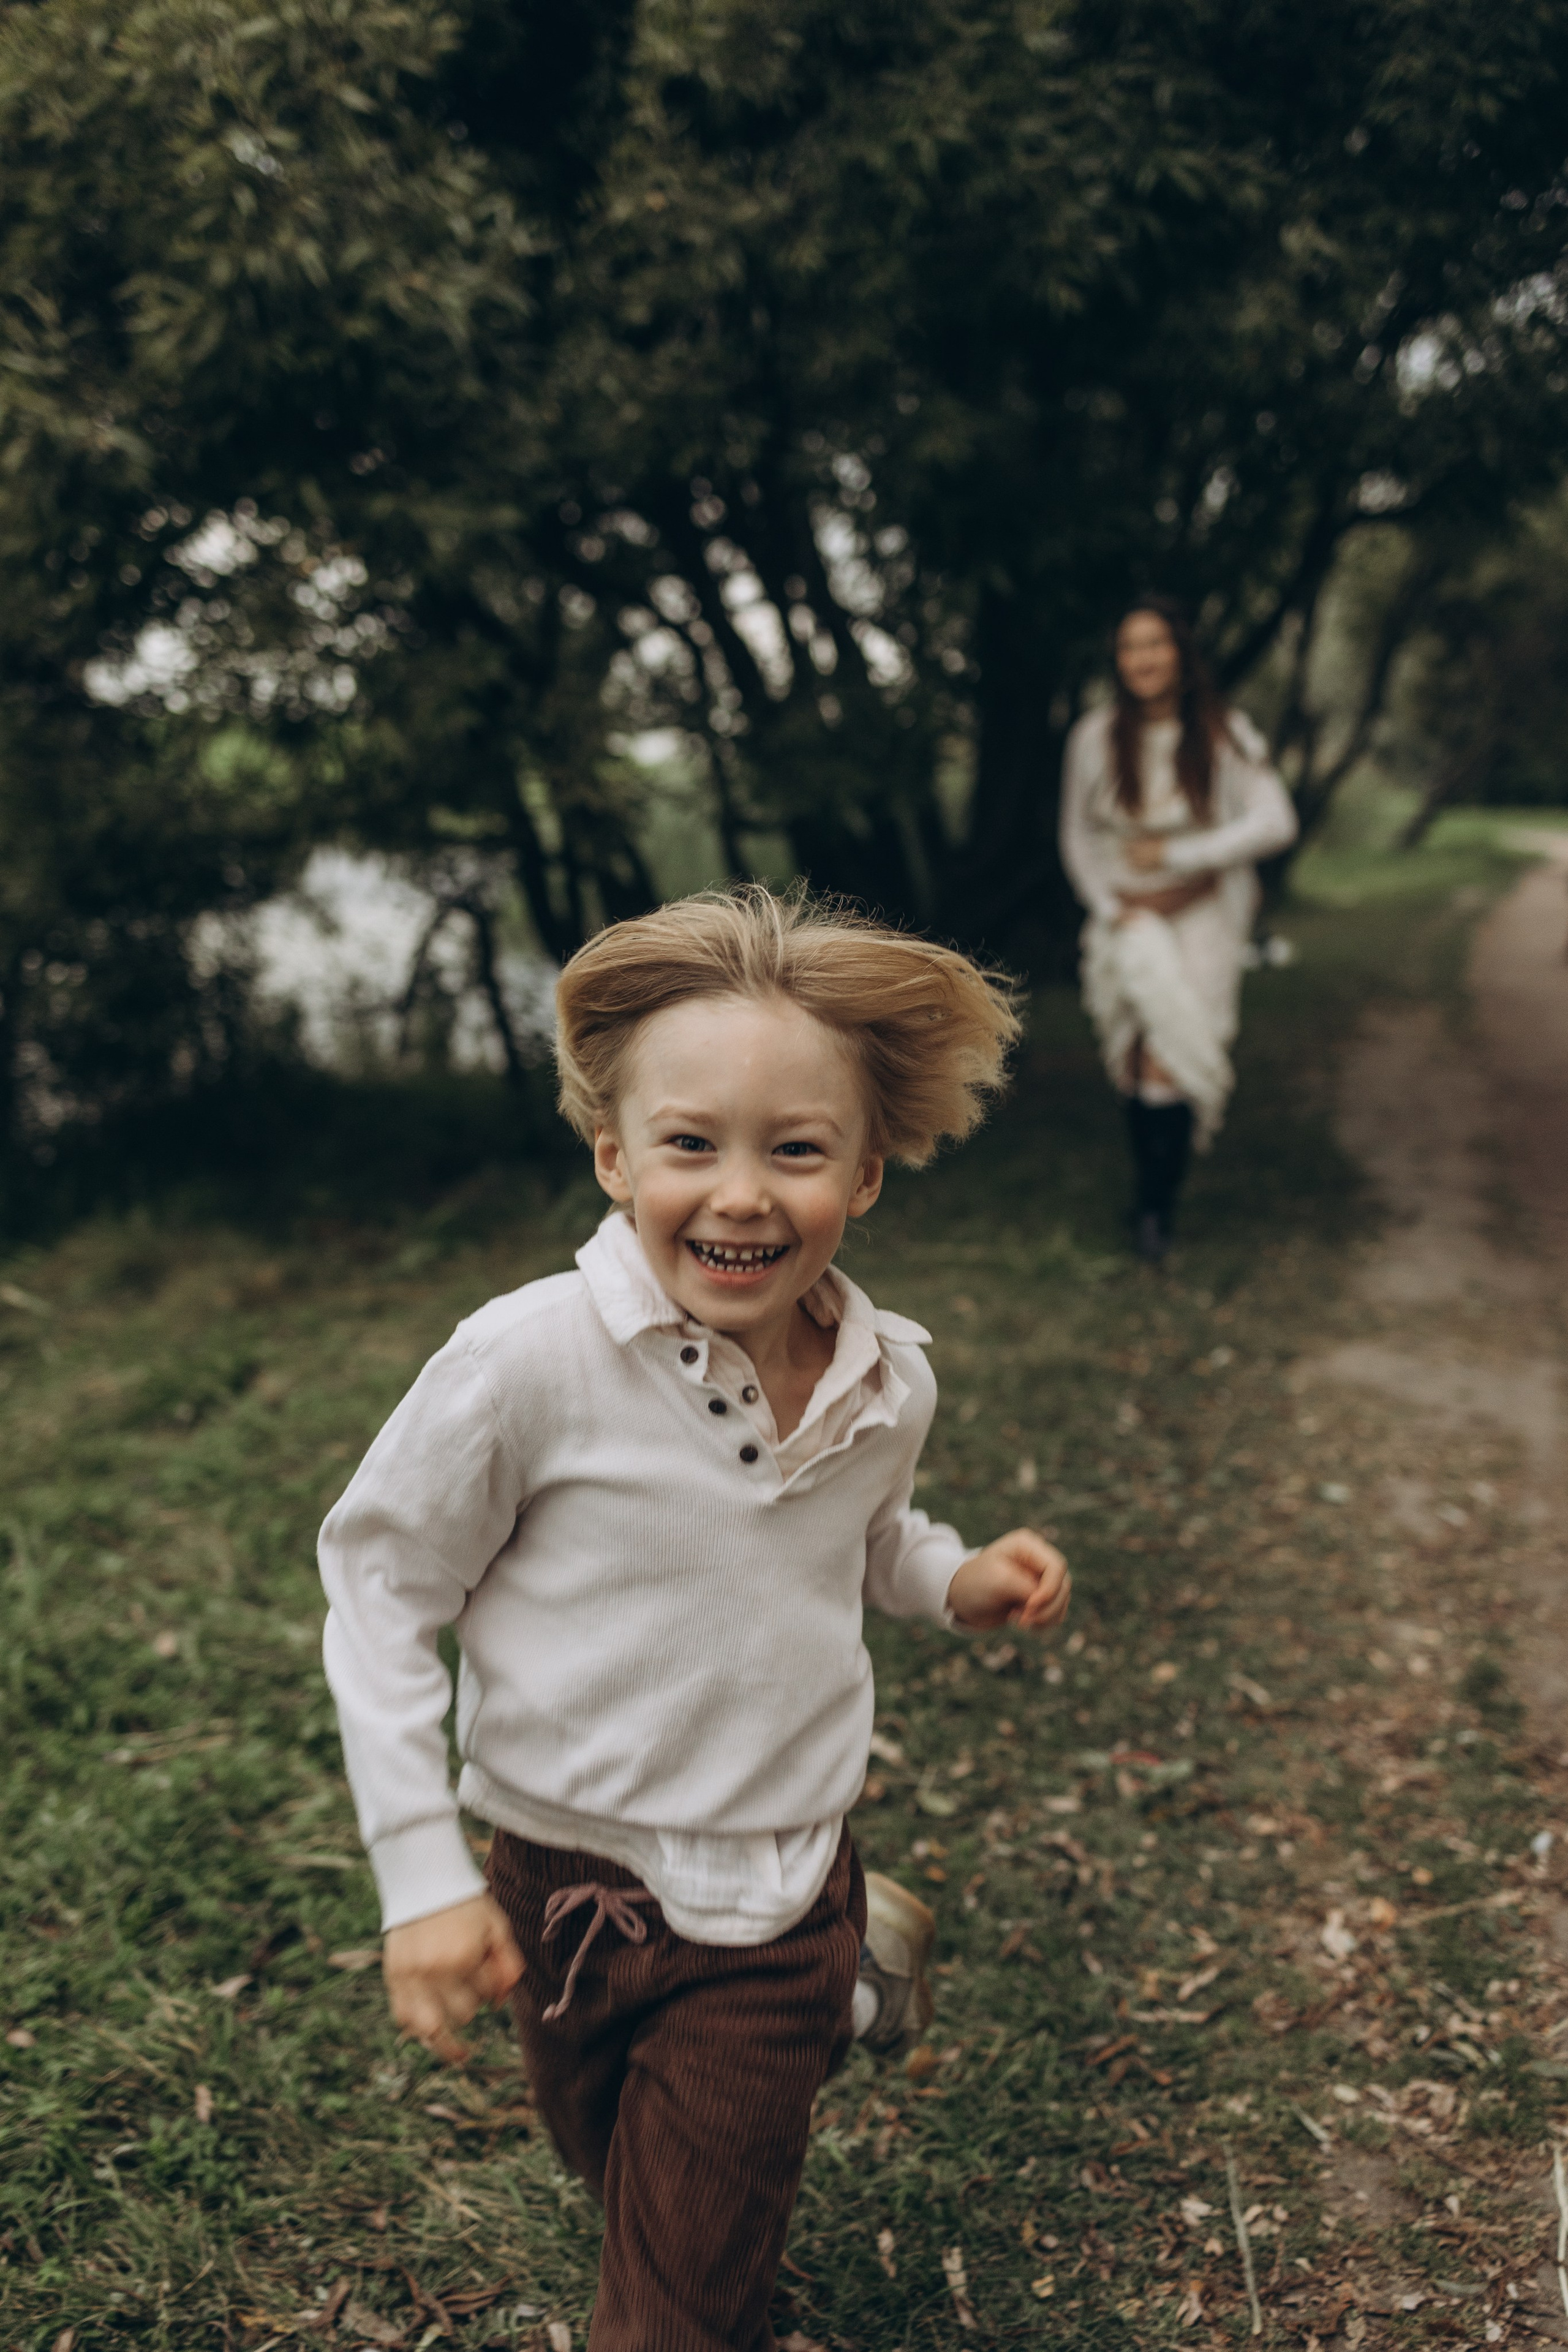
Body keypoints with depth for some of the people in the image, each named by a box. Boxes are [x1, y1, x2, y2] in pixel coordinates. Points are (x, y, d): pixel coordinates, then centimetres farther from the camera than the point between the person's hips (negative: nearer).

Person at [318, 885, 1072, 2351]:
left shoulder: (890, 1383, -10)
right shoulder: (529, 1363, -24)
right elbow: (382, 1584, -12)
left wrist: (952, 1578, -6)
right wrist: (422, 1874, -13)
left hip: (781, 1902, 1)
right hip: (571, 1896, -1)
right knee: (615, 2181, 27)